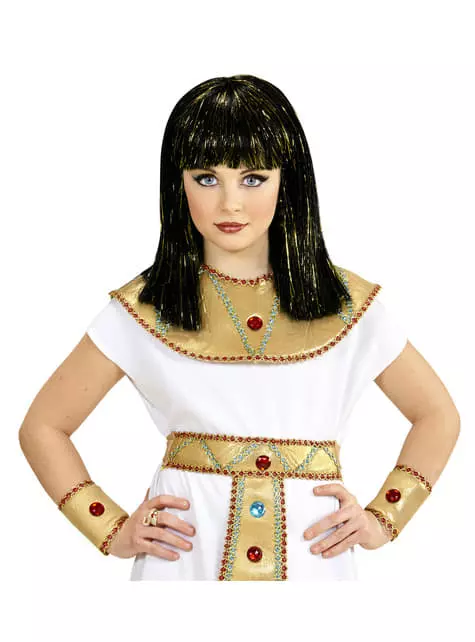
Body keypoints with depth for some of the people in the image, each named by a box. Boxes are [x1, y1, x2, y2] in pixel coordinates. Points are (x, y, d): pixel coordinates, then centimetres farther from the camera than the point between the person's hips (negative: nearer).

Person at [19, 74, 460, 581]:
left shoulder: (350, 304, 1)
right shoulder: (141, 309, -2)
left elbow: (438, 415, 14)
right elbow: (42, 428, 5)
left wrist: (383, 520, 3)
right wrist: (112, 532, -3)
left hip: (312, 556, 1)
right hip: (183, 553, -1)